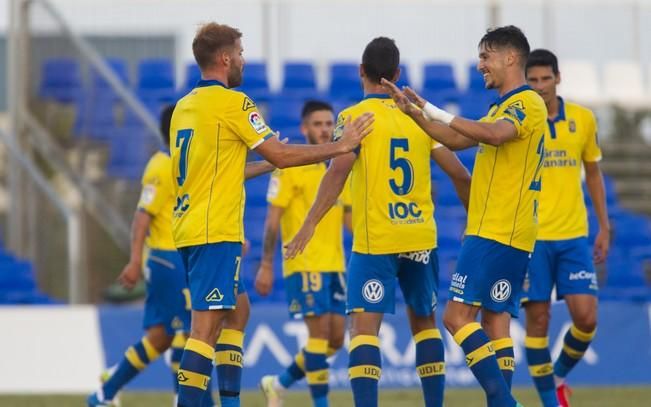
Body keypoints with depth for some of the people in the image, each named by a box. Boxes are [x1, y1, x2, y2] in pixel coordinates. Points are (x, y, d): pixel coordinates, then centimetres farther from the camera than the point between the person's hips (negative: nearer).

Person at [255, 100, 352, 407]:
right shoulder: (290, 166, -5)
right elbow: (273, 219, -7)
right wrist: (266, 265, -12)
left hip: (335, 265, 7)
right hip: (304, 263, -7)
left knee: (336, 338, 5)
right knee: (319, 330, -12)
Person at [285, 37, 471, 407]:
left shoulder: (355, 116, -4)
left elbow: (338, 171, -18)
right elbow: (458, 173, 8)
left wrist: (311, 223, -19)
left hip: (373, 240, -4)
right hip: (421, 237, 4)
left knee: (364, 326, -7)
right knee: (425, 321, 19)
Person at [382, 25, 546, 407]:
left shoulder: (527, 103, -11)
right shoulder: (506, 106, 20)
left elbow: (495, 134, -32)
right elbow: (458, 140, 28)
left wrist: (434, 112, -28)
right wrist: (415, 112, 20)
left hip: (495, 233, -10)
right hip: (513, 236, 10)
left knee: (458, 316, -13)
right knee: (495, 321, 7)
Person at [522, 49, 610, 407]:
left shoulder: (583, 119, 5)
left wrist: (604, 226, 12)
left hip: (574, 236, 3)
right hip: (531, 237, -2)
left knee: (586, 317, -5)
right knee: (538, 319, -3)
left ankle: (559, 376, 22)